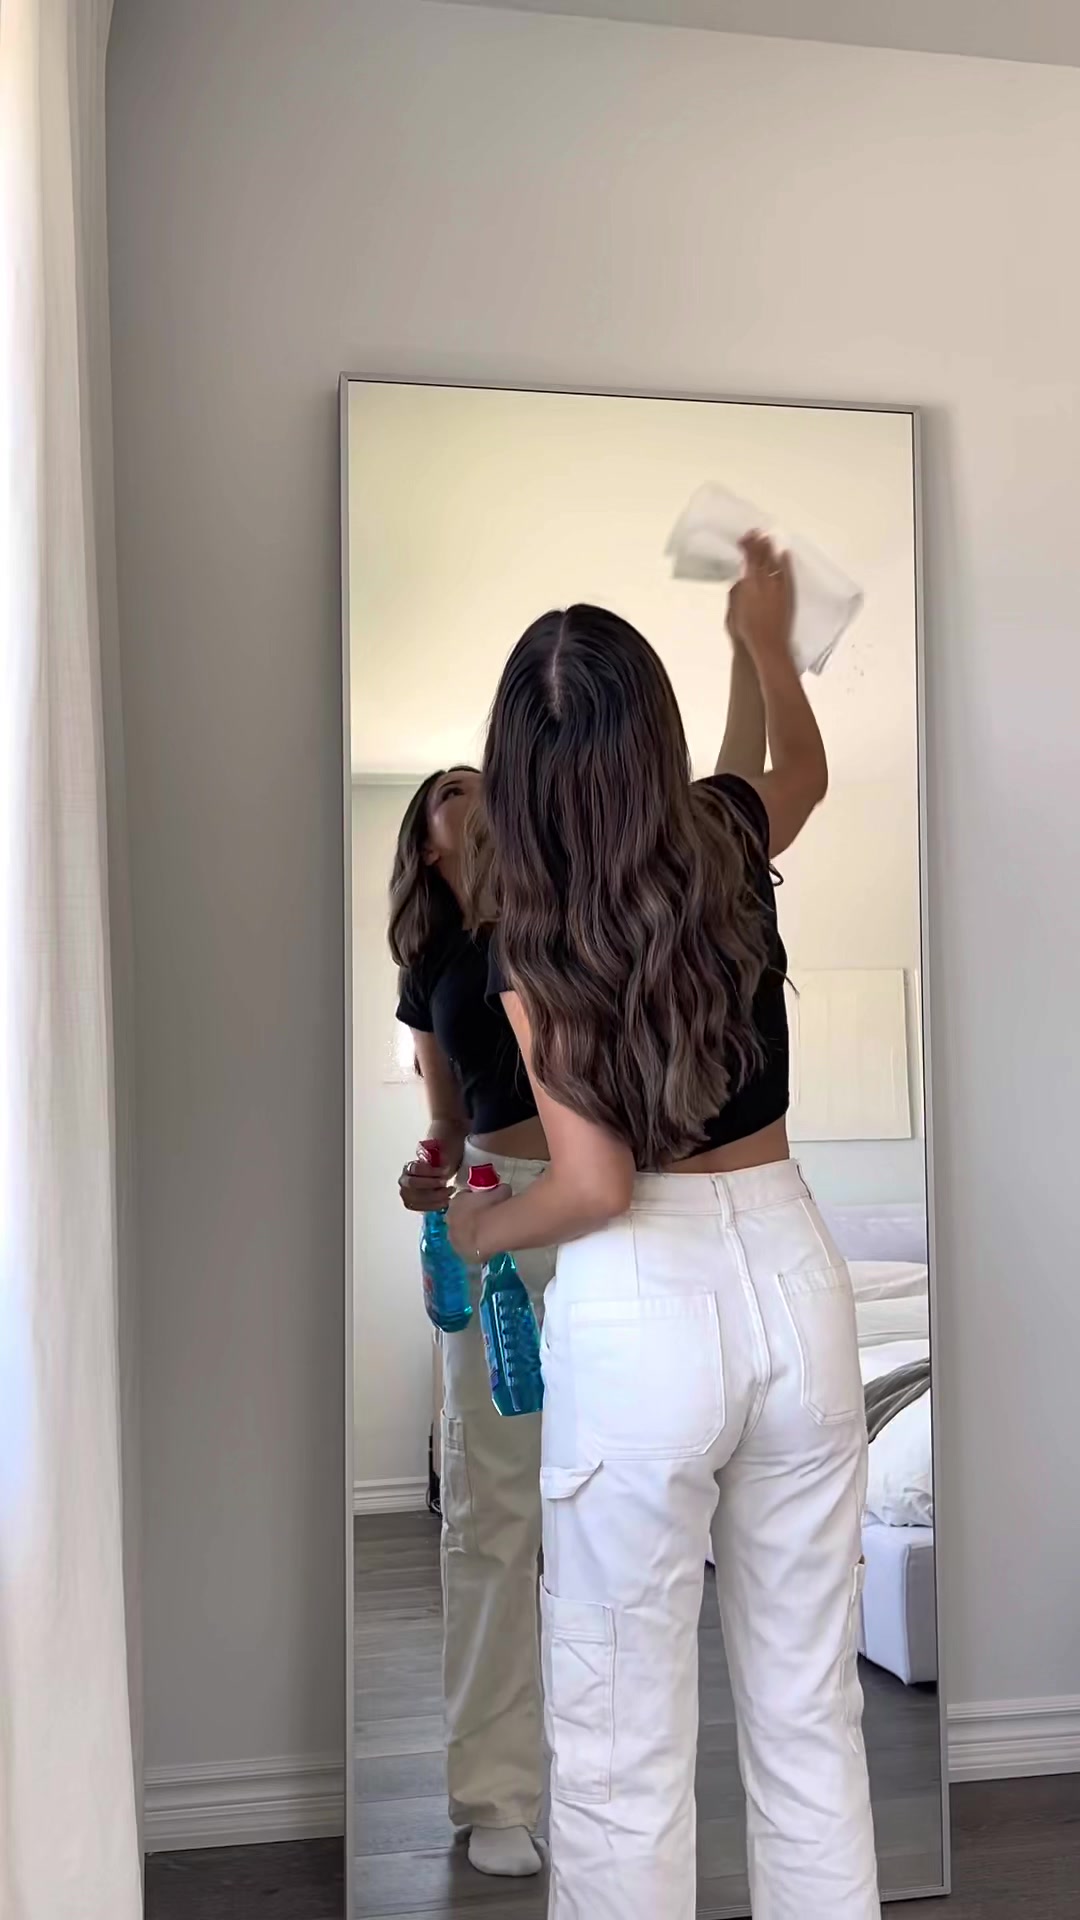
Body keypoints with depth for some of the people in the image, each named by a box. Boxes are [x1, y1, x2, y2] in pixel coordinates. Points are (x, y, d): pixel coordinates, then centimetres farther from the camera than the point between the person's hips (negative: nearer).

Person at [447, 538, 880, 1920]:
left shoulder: (525, 946, -13)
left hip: (641, 1318, -5)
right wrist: (767, 641, 42)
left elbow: (593, 1186, -16)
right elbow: (801, 766, 25)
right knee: (810, 1710, 18)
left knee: (624, 1744, 10)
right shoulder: (729, 848, 0)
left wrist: (481, 1227, 5)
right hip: (795, 1282, 5)